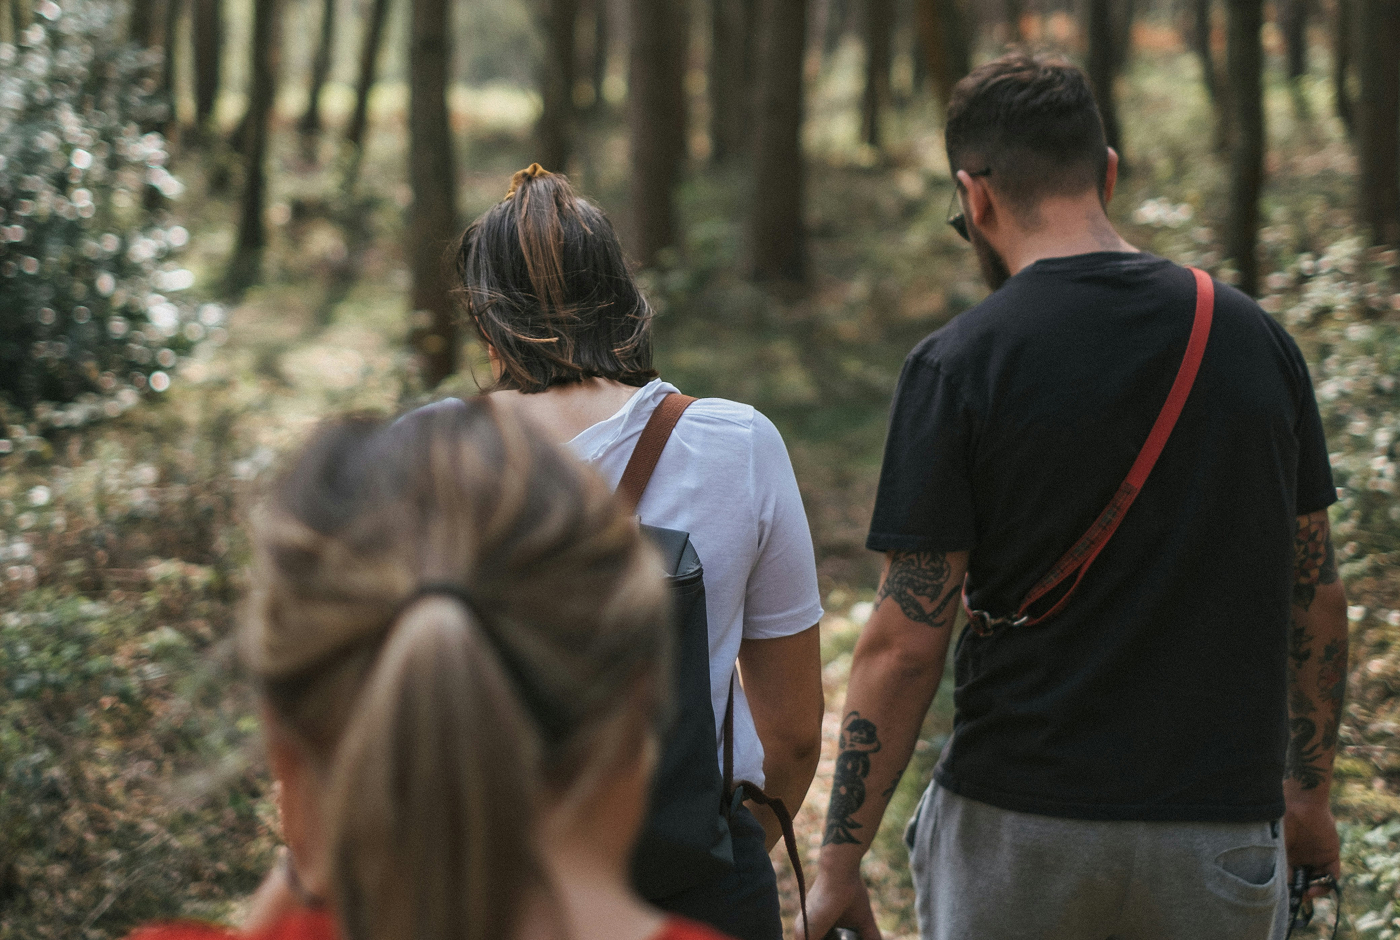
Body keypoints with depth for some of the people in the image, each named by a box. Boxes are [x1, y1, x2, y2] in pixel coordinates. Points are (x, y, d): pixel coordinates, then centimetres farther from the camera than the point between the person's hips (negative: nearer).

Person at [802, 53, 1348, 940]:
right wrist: (1309, 790, 20)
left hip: (1016, 828, -2)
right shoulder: (1255, 336, 1)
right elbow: (1316, 596, 8)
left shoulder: (958, 365, -10)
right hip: (1220, 825, 3)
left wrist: (841, 859, -4)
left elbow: (905, 643, -12)